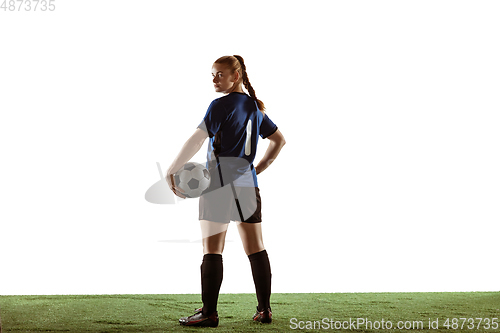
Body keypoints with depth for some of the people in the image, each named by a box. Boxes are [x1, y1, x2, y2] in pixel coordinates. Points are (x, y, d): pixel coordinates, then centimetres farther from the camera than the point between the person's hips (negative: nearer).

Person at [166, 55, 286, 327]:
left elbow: (197, 140, -14)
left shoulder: (221, 105, -7)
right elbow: (279, 140, 25)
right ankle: (264, 310, 13)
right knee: (255, 248, 8)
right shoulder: (255, 107, 16)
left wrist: (171, 171, -10)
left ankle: (209, 312, -3)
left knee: (212, 250, -4)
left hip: (220, 182, -7)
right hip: (248, 183, 7)